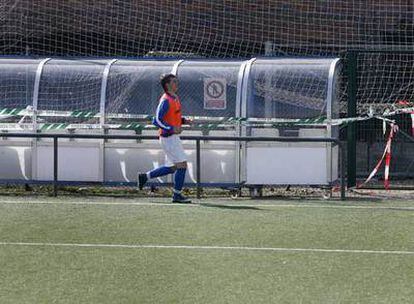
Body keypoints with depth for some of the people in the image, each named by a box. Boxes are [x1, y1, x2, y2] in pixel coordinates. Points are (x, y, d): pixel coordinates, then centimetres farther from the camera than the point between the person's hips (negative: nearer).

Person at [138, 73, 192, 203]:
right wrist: (172, 129, -27)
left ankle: (145, 177, 24)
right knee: (182, 164, -8)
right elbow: (157, 120, -21)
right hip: (169, 138, -10)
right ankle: (177, 195, -1)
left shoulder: (175, 98, 13)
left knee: (173, 167, 14)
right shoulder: (166, 101, -17)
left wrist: (183, 121, 7)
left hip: (174, 137, 10)